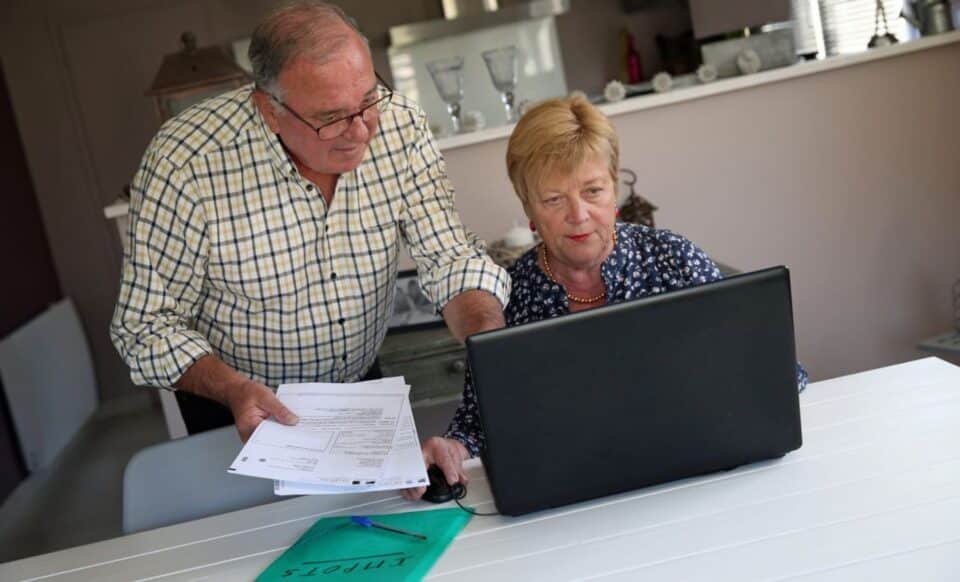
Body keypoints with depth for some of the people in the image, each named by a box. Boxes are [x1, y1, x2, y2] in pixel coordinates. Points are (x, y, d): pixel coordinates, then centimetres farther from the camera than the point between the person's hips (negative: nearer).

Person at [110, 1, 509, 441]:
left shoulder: (399, 127, -16)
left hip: (360, 388, 0)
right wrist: (235, 390, -33)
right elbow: (146, 325, -16)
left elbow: (451, 258, -13)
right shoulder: (184, 165, -25)